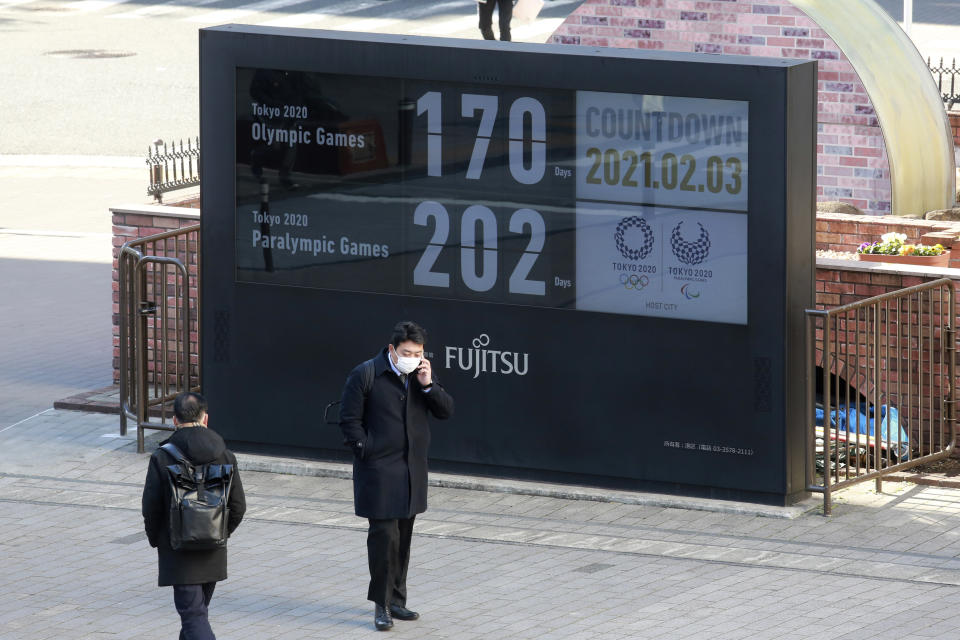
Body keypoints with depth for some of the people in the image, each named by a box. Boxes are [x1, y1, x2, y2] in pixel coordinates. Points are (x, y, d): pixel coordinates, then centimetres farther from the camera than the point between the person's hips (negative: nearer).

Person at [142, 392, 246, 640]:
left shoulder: (162, 458, -13)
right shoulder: (225, 457, -1)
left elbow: (151, 508, -10)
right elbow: (238, 506, 2)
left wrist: (157, 541, 8)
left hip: (179, 555, -5)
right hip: (214, 555, 5)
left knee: (193, 614, -6)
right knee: (197, 611, 21)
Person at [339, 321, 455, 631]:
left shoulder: (422, 373, 6)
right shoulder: (365, 375, -10)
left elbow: (446, 410, 4)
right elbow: (350, 419, -6)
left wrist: (428, 385, -11)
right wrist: (366, 452, -11)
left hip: (411, 471, 6)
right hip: (378, 471, -6)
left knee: (403, 537, 13)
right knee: (384, 535, -9)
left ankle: (395, 599, 23)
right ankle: (381, 604, 0)